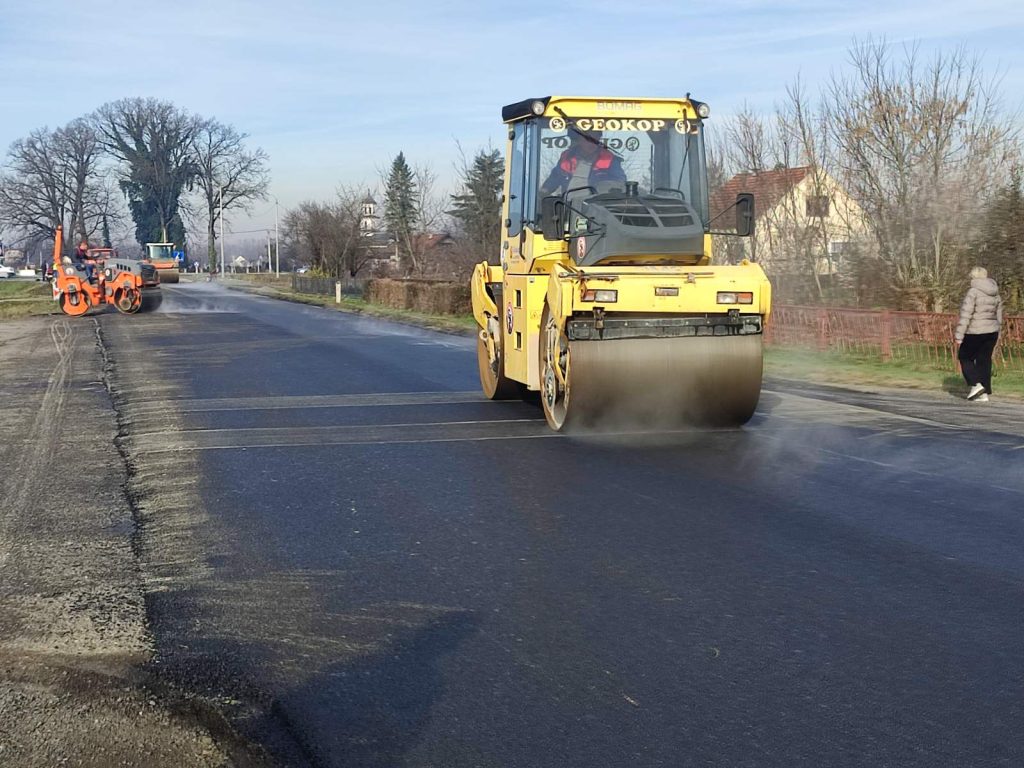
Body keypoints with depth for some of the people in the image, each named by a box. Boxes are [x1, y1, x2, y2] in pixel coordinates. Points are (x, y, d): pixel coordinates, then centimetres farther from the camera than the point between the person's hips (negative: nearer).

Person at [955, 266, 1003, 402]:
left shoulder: (973, 292, -14)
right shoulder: (995, 293, 8)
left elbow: (965, 315, -17)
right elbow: (999, 315, 14)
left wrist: (959, 335, -14)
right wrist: (996, 333, 22)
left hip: (975, 333, -7)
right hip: (992, 331, 7)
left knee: (965, 357, 10)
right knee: (984, 360, 10)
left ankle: (976, 384, -4)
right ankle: (984, 393, 8)